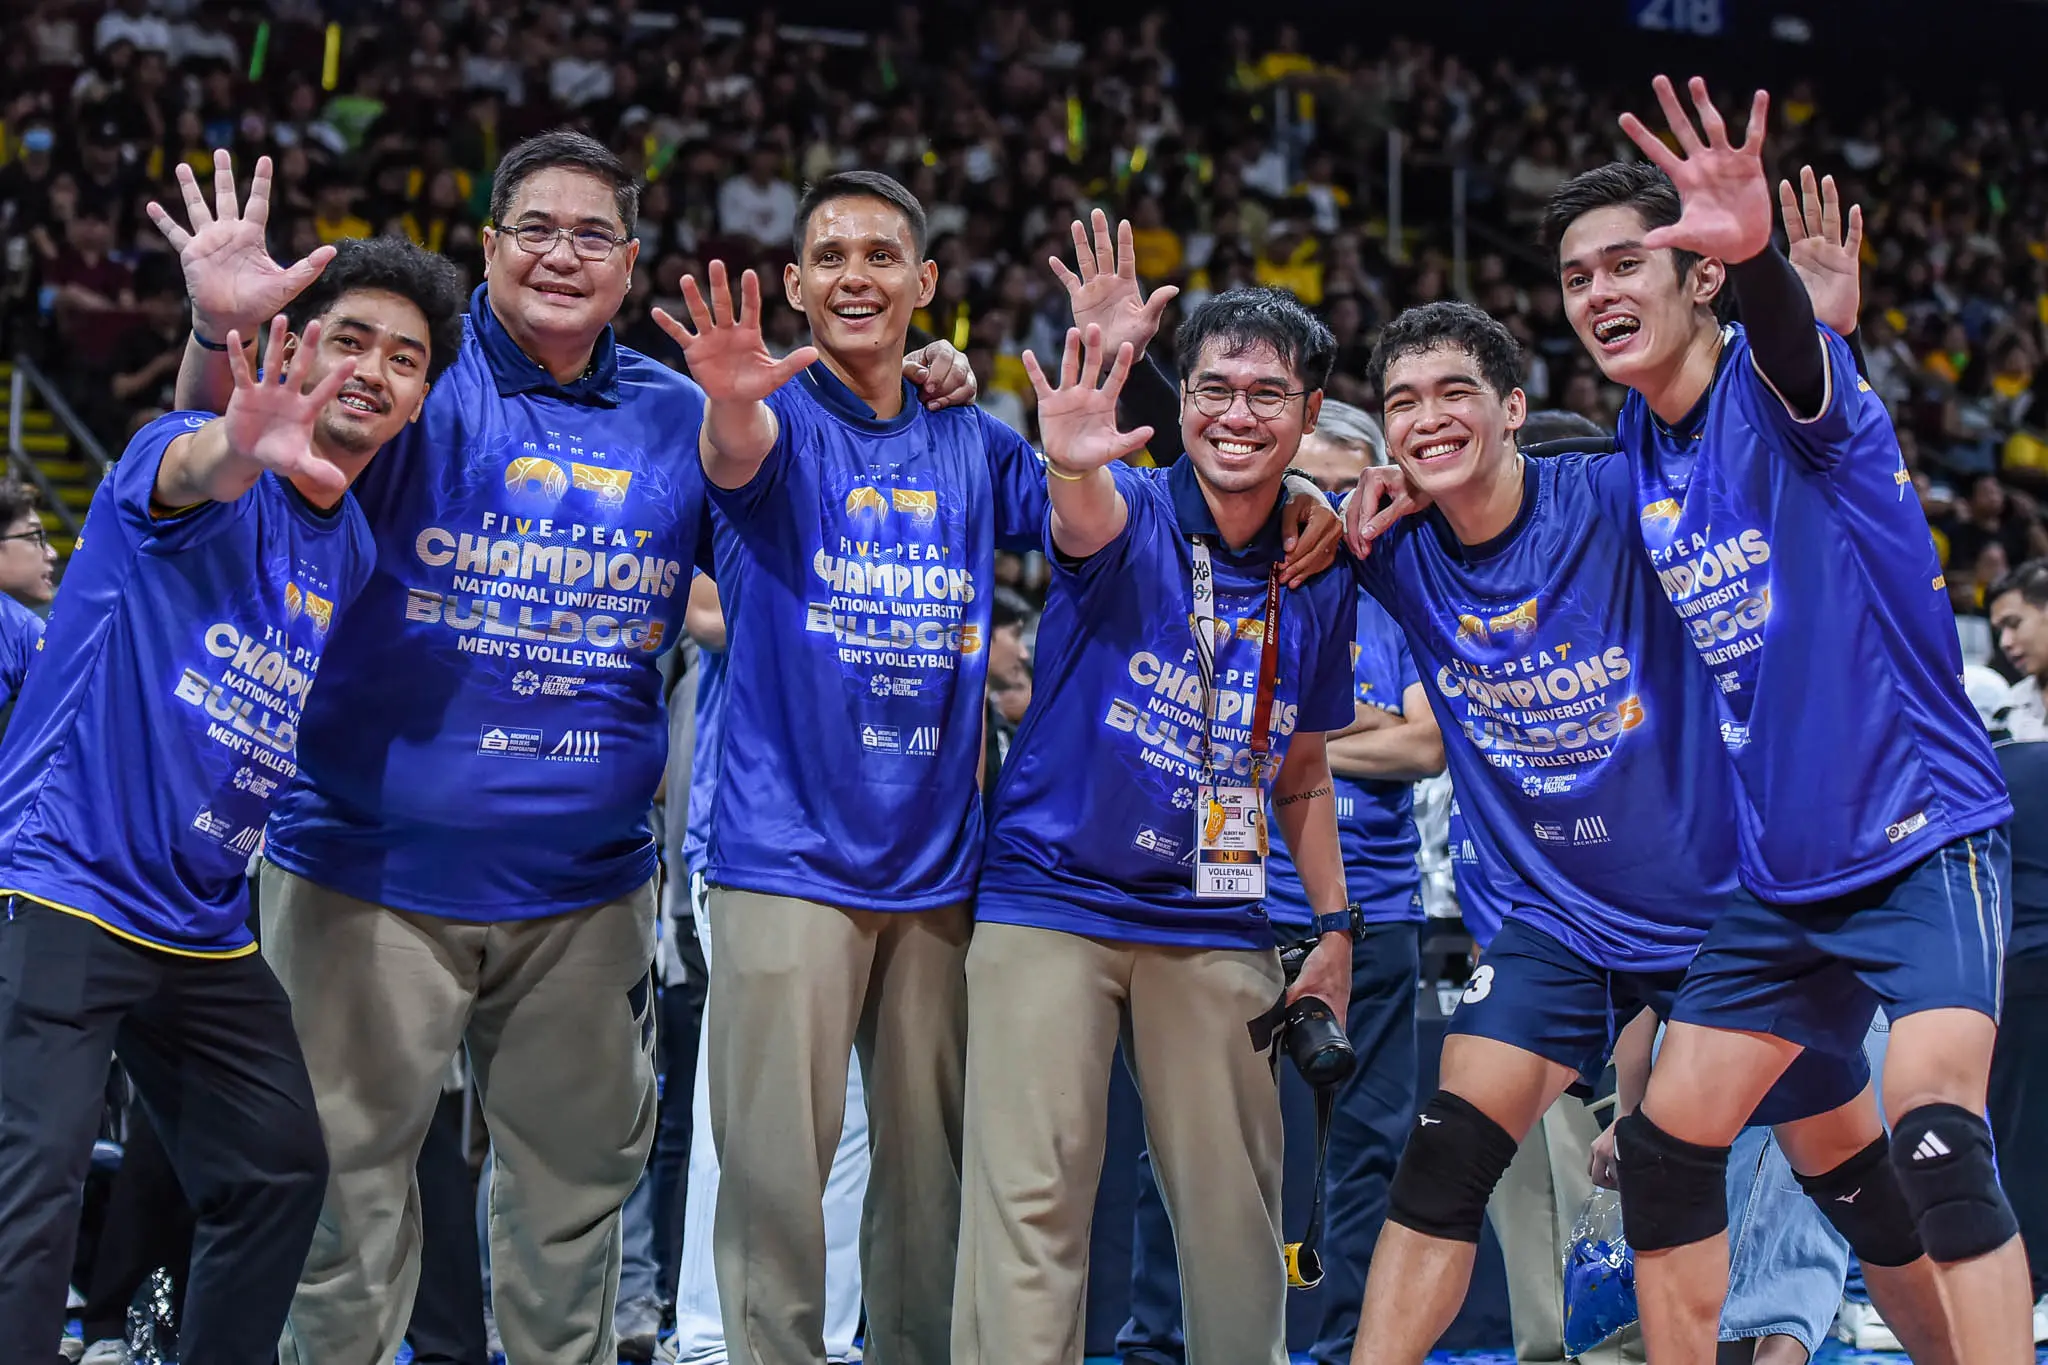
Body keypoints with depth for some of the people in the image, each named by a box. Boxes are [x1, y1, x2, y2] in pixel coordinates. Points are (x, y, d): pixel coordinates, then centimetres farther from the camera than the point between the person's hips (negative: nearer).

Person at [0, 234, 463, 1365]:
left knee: (281, 1169, 12)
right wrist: (236, 453, -60)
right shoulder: (222, 487, -10)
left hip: (205, 925, 8)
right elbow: (186, 477, -37)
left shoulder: (358, 557, 12)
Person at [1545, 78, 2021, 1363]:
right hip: (1782, 874, 8)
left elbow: (1796, 356, -38)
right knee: (1666, 1144, 8)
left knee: (1933, 1136, -23)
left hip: (1925, 840, -8)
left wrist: (1760, 257, -61)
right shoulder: (1635, 445, 6)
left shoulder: (1774, 385, -14)